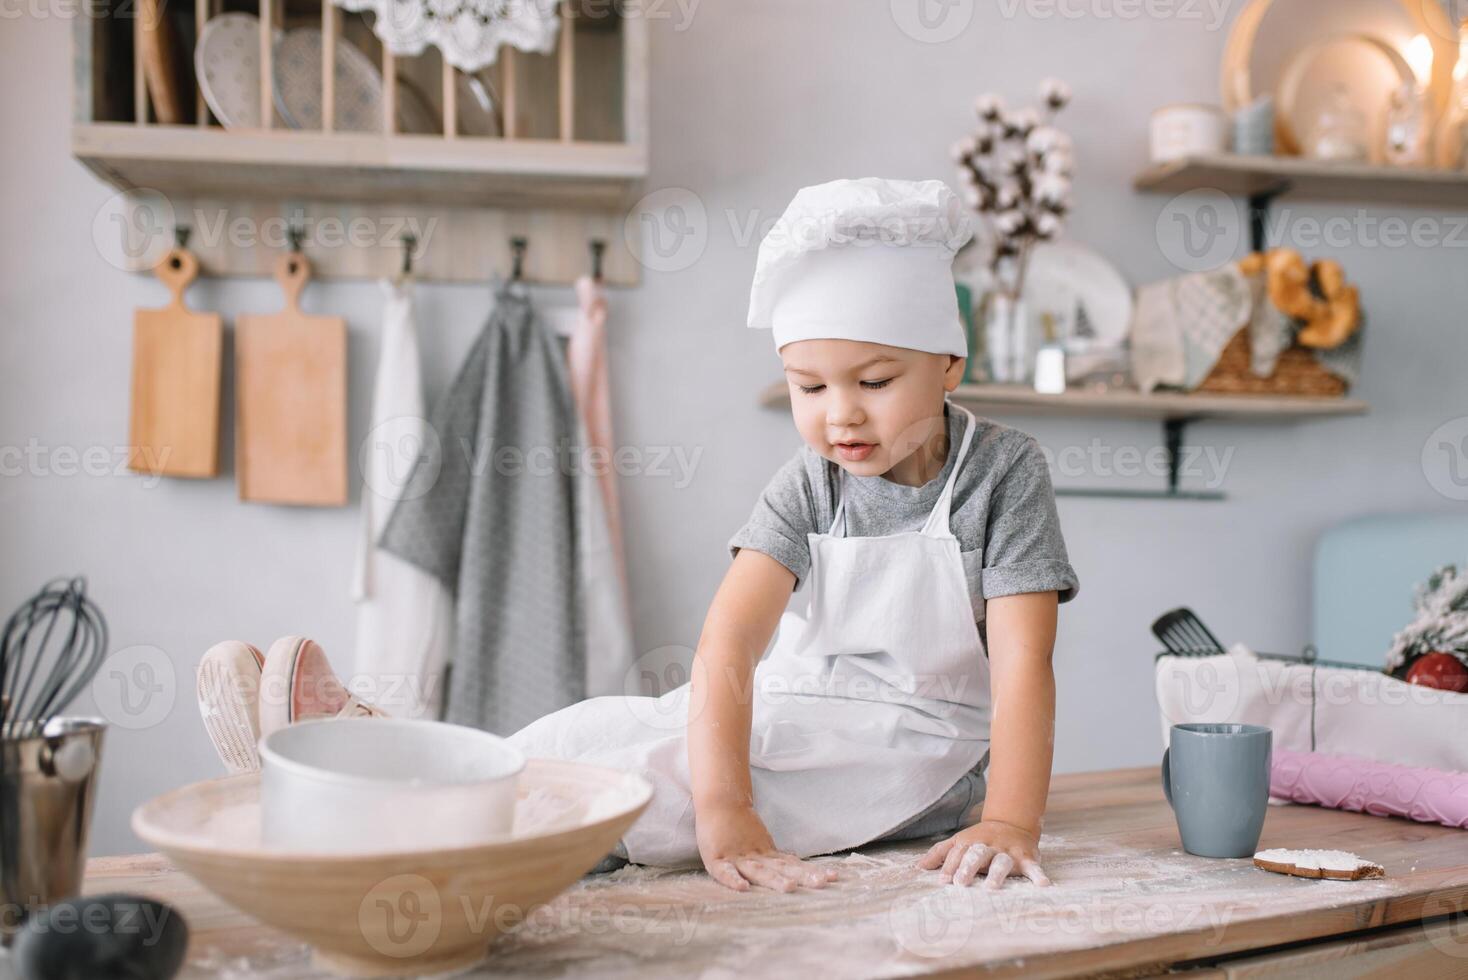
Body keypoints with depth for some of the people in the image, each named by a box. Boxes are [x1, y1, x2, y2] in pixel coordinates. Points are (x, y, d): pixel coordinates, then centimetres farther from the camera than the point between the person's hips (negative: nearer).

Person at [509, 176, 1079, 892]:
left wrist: (1010, 821, -32)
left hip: (928, 739, -4)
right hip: (798, 709, 4)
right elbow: (730, 637, -21)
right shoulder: (809, 486, -7)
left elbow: (1021, 658, -19)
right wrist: (723, 805, -36)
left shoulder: (1004, 470, -14)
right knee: (596, 728, -15)